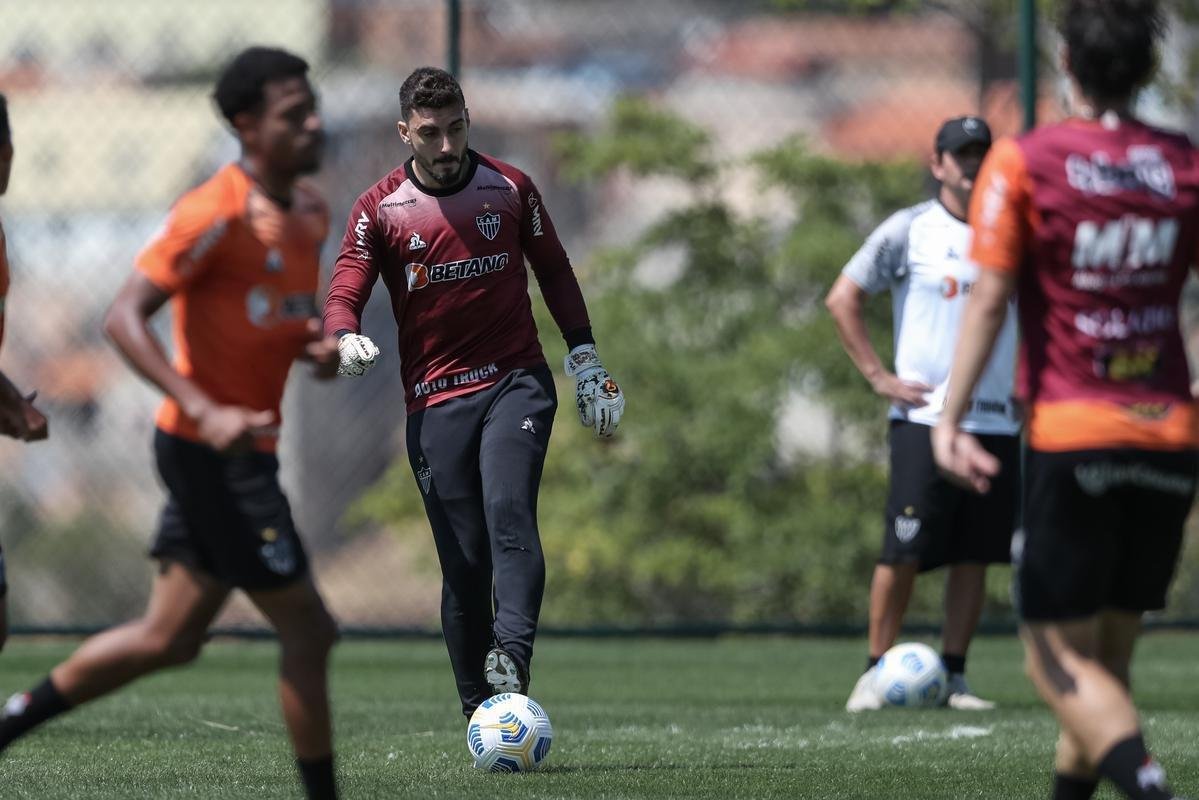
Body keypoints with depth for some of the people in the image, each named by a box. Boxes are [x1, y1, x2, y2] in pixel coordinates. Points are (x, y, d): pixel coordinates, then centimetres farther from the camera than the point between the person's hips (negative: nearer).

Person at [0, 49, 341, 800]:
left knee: (169, 639, 14)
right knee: (308, 630, -6)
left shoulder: (309, 210, 11)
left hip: (241, 452, 9)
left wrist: (320, 343, 3)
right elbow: (125, 318, -20)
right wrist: (205, 411, -30)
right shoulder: (216, 214, -17)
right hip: (214, 453, -9)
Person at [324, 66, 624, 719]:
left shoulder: (509, 189, 7)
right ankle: (479, 711, 2)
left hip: (516, 382, 0)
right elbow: (344, 292, -3)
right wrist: (346, 339, -26)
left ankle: (512, 659, -39)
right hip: (434, 398, 0)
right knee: (463, 560, -4)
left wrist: (585, 360, 14)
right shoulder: (379, 208, 3)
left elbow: (555, 273, 18)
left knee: (508, 512, -24)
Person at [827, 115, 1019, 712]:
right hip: (926, 416, -4)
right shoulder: (910, 230, -1)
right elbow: (842, 299, 1)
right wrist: (879, 377, -5)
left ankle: (952, 675, 10)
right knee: (904, 551, -8)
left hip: (999, 419, 4)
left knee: (975, 556, 4)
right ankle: (876, 673, 1)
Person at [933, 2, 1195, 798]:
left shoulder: (1023, 162, -3)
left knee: (1059, 656, -2)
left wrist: (949, 418, -6)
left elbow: (989, 300, -8)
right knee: (1111, 652, 17)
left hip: (1070, 435, -4)